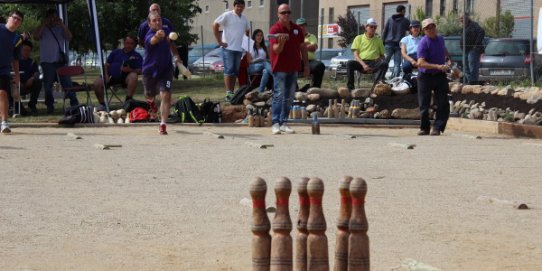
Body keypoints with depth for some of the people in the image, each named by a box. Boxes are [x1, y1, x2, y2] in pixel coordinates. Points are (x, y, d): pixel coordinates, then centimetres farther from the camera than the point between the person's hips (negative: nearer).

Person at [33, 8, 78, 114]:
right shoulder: (42, 29, 9)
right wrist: (44, 24, -9)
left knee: (67, 83, -2)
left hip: (60, 60, 1)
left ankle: (74, 103, 0)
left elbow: (69, 37, -1)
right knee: (48, 85, 3)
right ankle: (50, 106, 9)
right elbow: (36, 36, -10)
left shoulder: (60, 29, 13)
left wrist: (62, 25, -8)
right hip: (47, 62, -1)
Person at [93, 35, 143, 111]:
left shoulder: (137, 56, 14)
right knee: (97, 83, -26)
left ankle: (128, 100, -30)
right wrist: (106, 76, -2)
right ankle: (102, 104, -9)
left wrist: (130, 70, -19)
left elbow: (140, 71, 1)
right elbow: (106, 65, 18)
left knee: (133, 76, -35)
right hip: (111, 76, 2)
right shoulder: (116, 52, 22)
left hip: (125, 78, -2)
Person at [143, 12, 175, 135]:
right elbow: (153, 40, -52)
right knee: (150, 95, 21)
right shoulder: (149, 35, -25)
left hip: (165, 69, 2)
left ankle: (163, 125, -14)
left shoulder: (166, 31, -5)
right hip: (150, 70, -2)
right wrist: (157, 36, -74)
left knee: (166, 96, -16)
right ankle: (151, 102, 60)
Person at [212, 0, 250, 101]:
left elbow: (247, 30, 30)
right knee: (229, 70, -10)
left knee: (235, 72, 8)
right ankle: (228, 93, -12)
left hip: (239, 48, 6)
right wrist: (219, 41, -11)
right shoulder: (227, 15, -5)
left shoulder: (244, 19, 14)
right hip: (228, 48, -6)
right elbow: (215, 25, -9)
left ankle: (232, 92, 13)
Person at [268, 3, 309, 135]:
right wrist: (281, 42, -36)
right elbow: (276, 50, -16)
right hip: (280, 68, -6)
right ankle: (275, 123, -8)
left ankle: (284, 123, 13)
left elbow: (303, 47, 15)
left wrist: (306, 64, 12)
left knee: (289, 97, 8)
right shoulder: (275, 29, -9)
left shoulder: (297, 29, 8)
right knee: (278, 95, -8)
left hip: (293, 68, 6)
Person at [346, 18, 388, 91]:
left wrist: (380, 59, -6)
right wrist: (363, 64, -14)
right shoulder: (359, 38, 14)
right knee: (349, 63, -32)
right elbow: (355, 55, 4)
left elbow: (382, 55, 21)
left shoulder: (378, 40, 20)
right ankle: (350, 87, -32)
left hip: (374, 63, 1)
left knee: (384, 64, -31)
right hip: (361, 62, -1)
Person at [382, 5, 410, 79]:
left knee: (385, 62, 3)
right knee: (397, 64, 0)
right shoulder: (405, 21, 4)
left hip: (389, 44, 1)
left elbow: (384, 31, 6)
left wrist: (383, 43, 7)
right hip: (399, 45, -1)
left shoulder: (389, 19, 9)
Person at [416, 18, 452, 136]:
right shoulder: (423, 43, -15)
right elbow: (420, 63, -26)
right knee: (424, 105, 4)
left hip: (440, 76, 4)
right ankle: (424, 128, 19)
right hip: (425, 77, -4)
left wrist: (449, 60, 13)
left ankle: (437, 128, -2)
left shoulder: (440, 39, 6)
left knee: (443, 104, -5)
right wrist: (438, 66, -31)